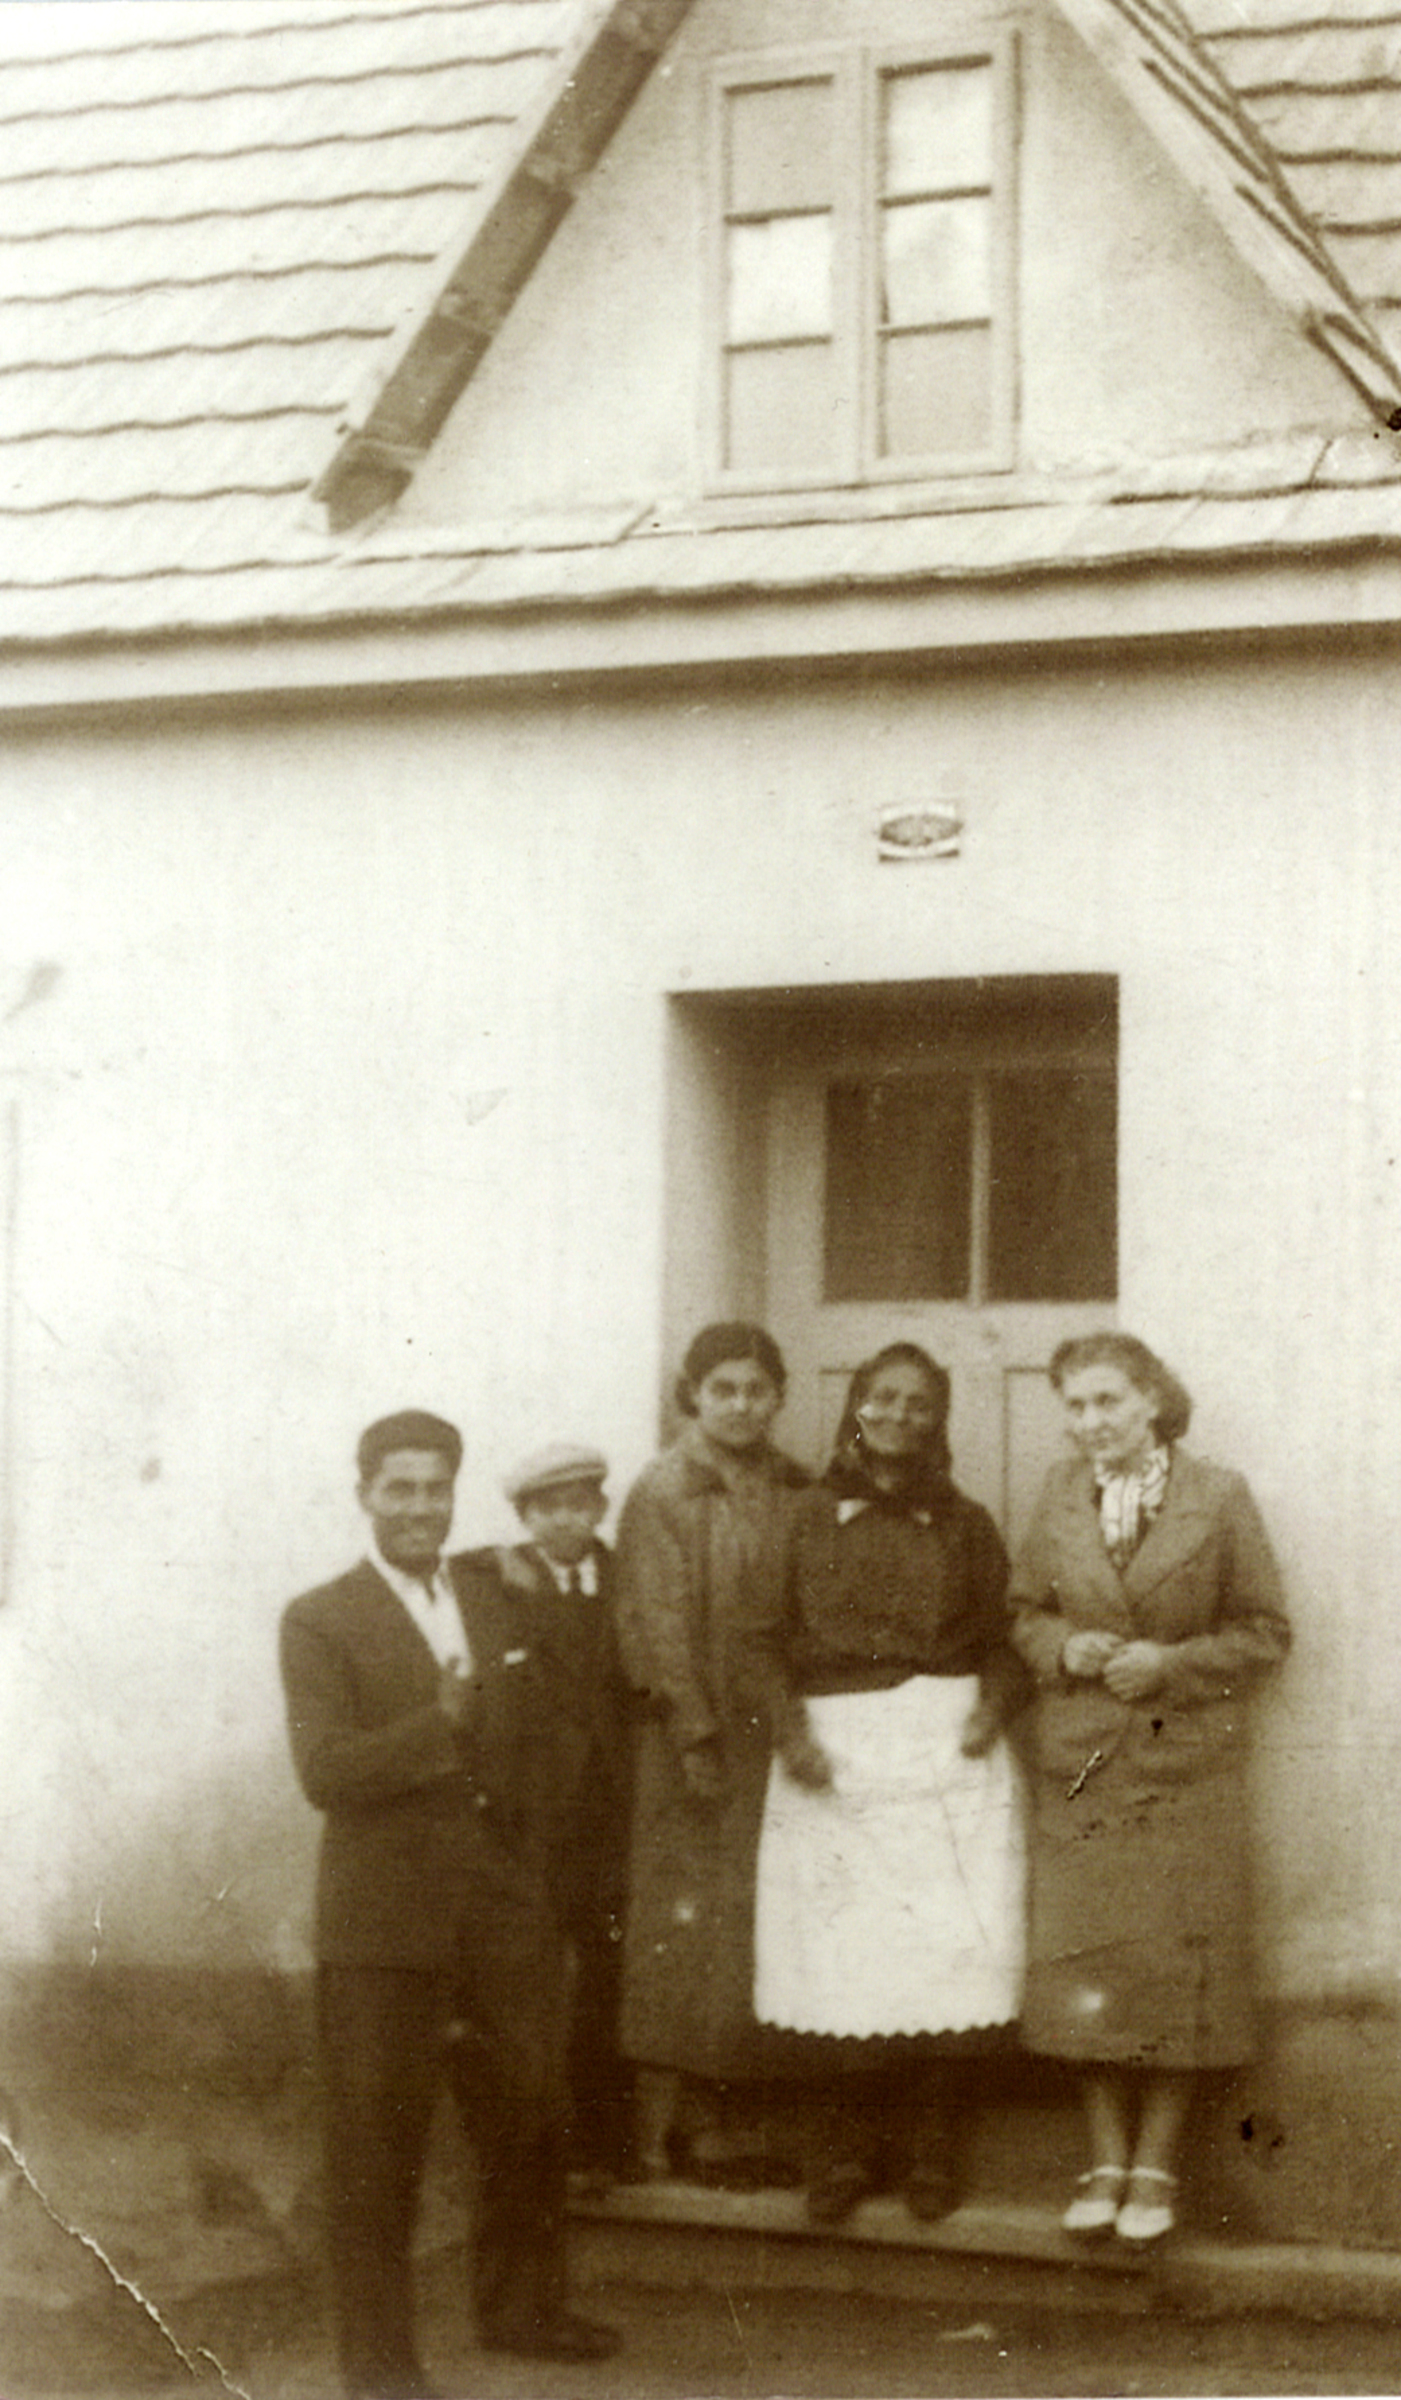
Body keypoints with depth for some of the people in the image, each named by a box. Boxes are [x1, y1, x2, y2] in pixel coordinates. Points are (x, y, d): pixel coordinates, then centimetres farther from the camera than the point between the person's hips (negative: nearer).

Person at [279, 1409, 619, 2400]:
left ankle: (522, 2308, 33)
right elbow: (325, 1770, -15)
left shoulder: (501, 1609, 13)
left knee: (532, 2122, 15)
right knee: (378, 2144, 0)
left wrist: (537, 1888, 9)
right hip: (386, 1922, -5)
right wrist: (439, 1726, -26)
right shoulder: (321, 1623, -4)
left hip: (506, 1917, 5)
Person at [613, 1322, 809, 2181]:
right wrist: (695, 1737, -15)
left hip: (769, 1739, 5)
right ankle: (656, 2124, 1)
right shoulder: (663, 1492, -6)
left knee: (755, 1930, 6)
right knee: (681, 1926, -4)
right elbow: (658, 1625, -10)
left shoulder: (796, 1492, 8)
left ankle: (731, 2116, 14)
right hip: (690, 1742, -5)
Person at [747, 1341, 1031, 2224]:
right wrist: (791, 1729, -6)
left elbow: (1003, 1643, 11)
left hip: (944, 1746, 0)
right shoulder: (810, 1519, 8)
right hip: (834, 1750, 0)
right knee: (848, 1957, -3)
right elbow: (773, 1639, 8)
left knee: (941, 1951, -5)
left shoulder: (964, 1525, 10)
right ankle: (854, 2144, 11)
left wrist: (993, 1707, -8)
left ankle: (929, 2143, 9)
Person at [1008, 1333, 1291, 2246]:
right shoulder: (1060, 1498, 7)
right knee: (1086, 1972, 3)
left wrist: (1171, 1662, -14)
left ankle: (1157, 2167, 10)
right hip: (1081, 1768, 3)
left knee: (1174, 1970, -1)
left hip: (1187, 1768, -3)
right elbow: (1027, 1613, 14)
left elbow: (1265, 1632, 0)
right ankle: (1107, 2162, 15)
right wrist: (1066, 1648, -7)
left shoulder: (1220, 1499, -3)